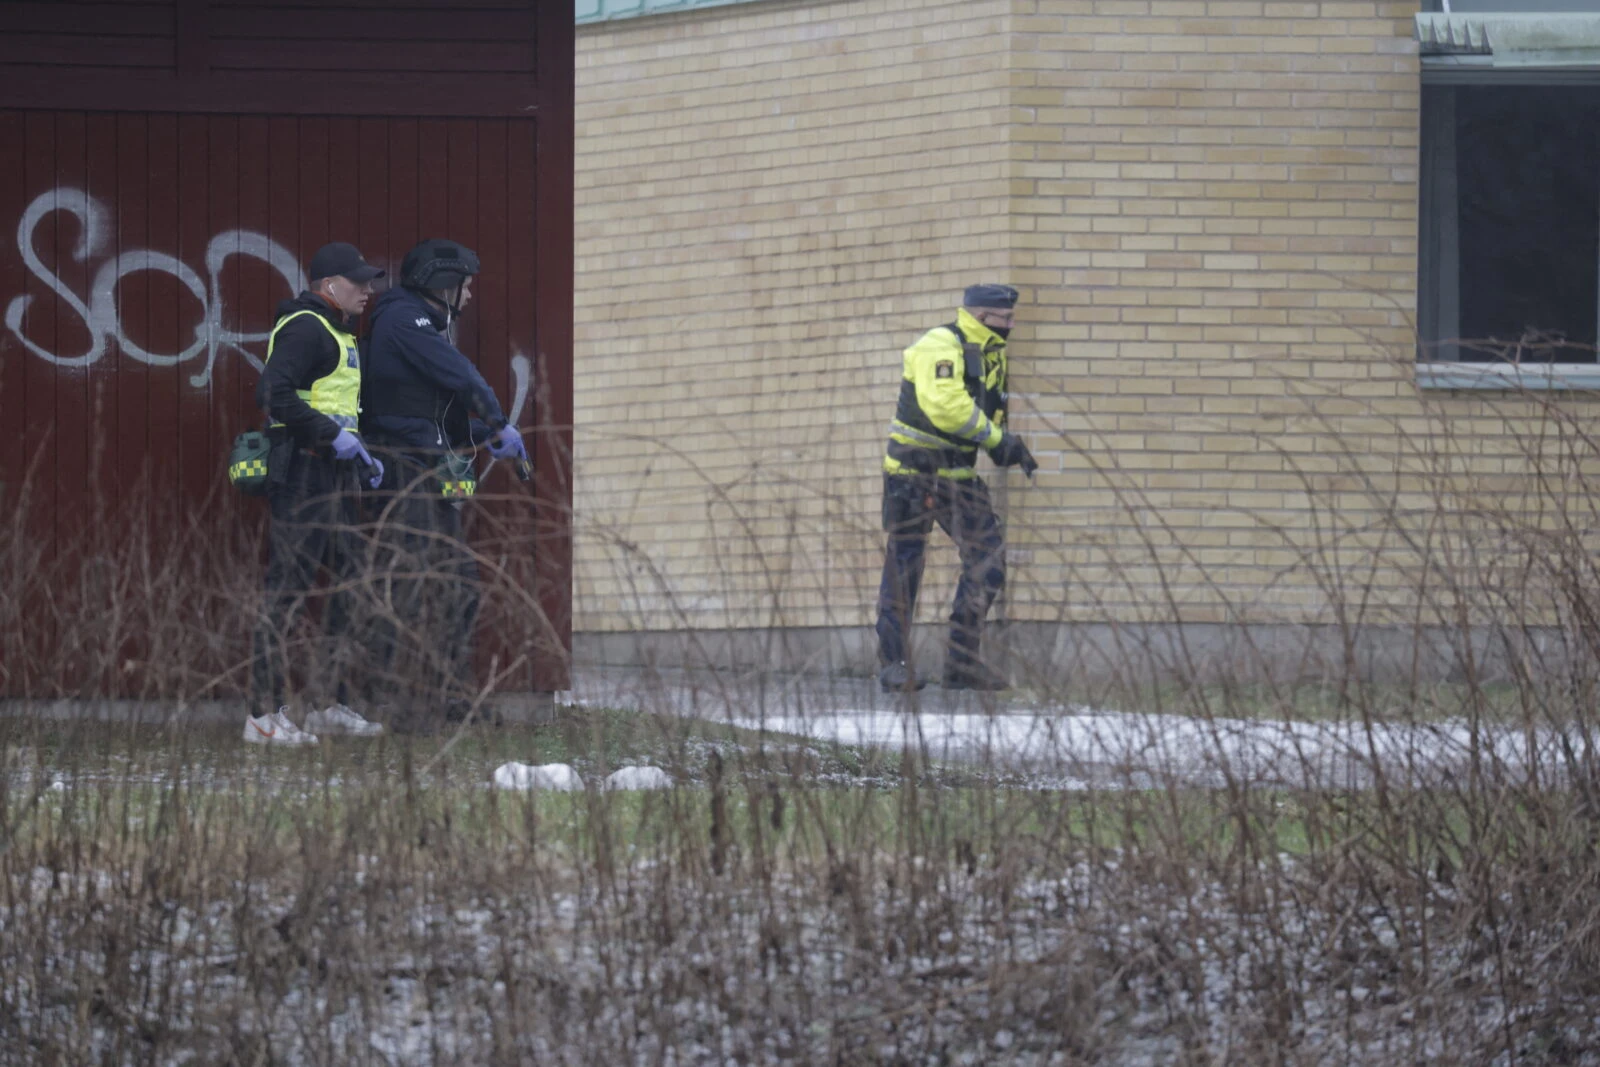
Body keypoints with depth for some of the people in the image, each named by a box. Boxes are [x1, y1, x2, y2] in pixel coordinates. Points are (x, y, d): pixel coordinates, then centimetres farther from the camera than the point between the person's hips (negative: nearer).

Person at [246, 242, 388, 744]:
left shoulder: (337, 334, 22)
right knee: (288, 589, -9)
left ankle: (331, 704, 19)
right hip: (302, 473, -11)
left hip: (334, 476, 11)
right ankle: (264, 714, -8)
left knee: (351, 581, 12)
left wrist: (361, 455, 18)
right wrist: (334, 437, -22)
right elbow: (273, 394, -24)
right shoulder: (305, 328, -12)